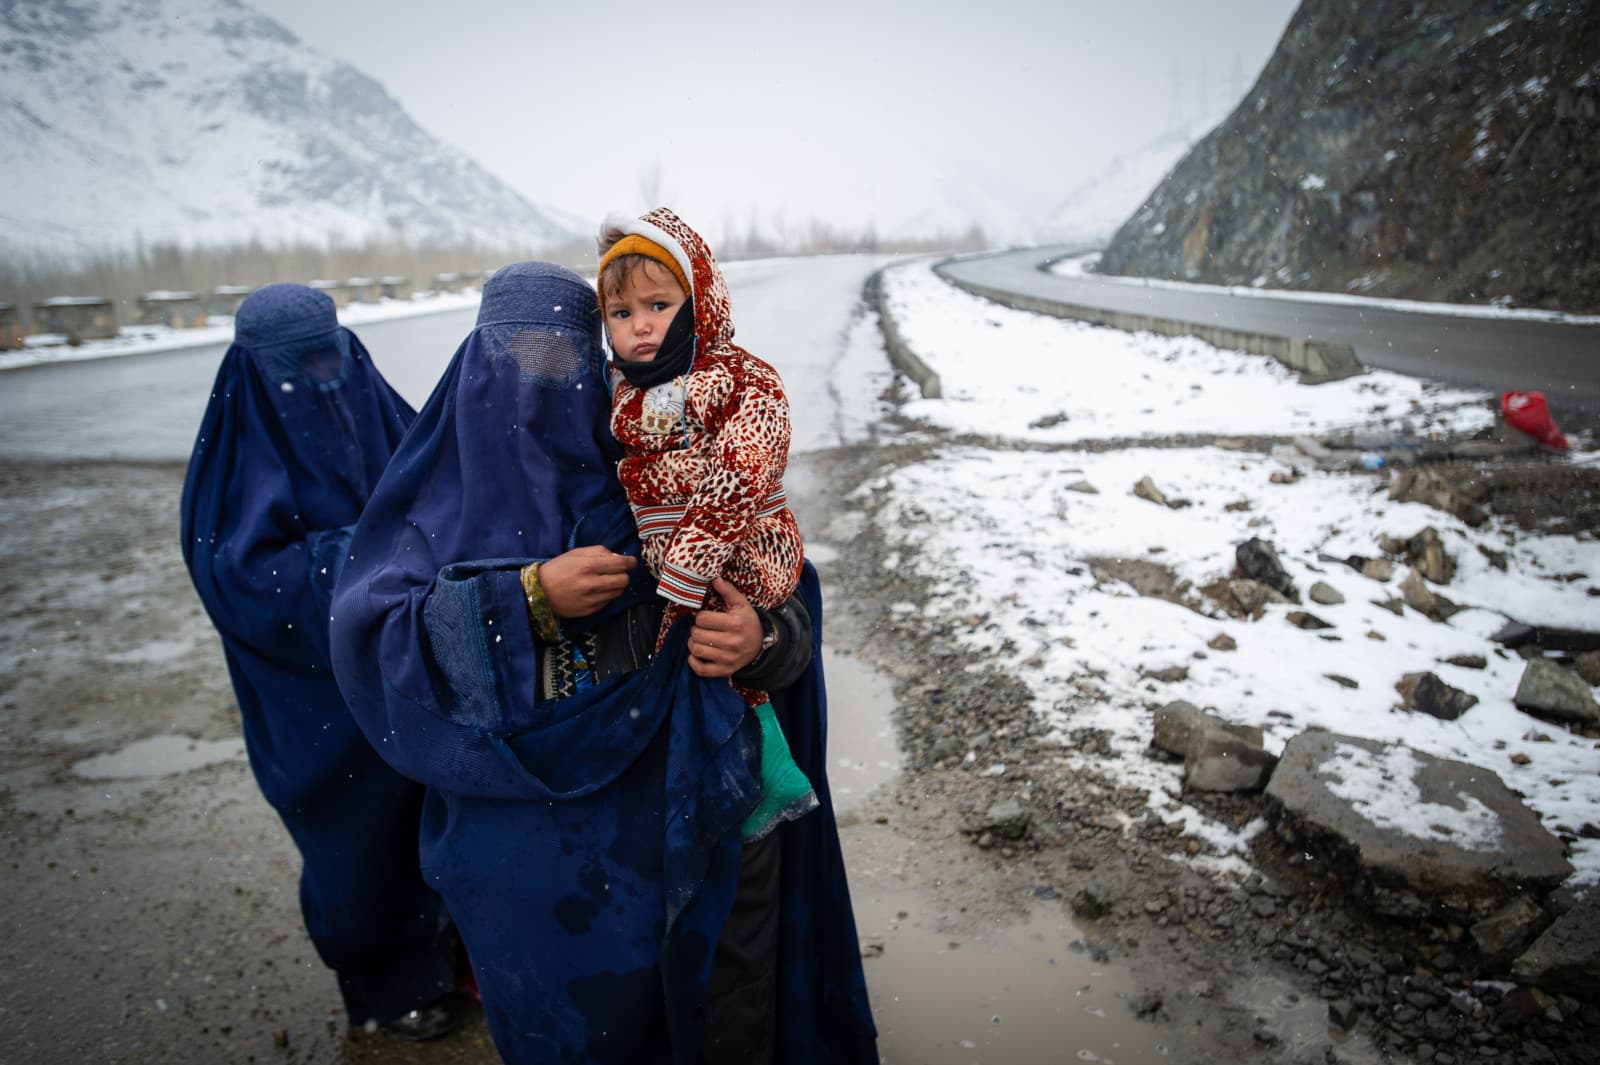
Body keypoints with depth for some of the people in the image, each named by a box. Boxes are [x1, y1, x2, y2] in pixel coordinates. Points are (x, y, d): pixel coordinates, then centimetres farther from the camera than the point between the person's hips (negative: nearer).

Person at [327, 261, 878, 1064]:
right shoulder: (448, 493, 0)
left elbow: (786, 598, -1)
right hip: (540, 842, 0)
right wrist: (530, 598, -23)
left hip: (701, 818, 1)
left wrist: (763, 640, -24)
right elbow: (371, 641, -12)